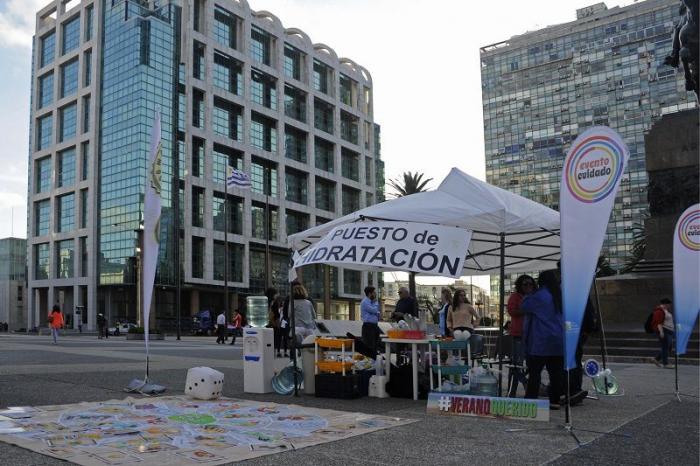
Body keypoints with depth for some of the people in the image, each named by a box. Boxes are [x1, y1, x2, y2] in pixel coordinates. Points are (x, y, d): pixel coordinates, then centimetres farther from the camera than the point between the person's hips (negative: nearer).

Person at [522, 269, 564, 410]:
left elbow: (524, 306, 0)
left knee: (535, 372, -1)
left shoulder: (538, 296, -11)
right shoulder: (560, 296, 10)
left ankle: (530, 399, 0)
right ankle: (554, 401, 8)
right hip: (558, 342, 6)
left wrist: (527, 296, 14)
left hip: (541, 342, -6)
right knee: (556, 372, 6)